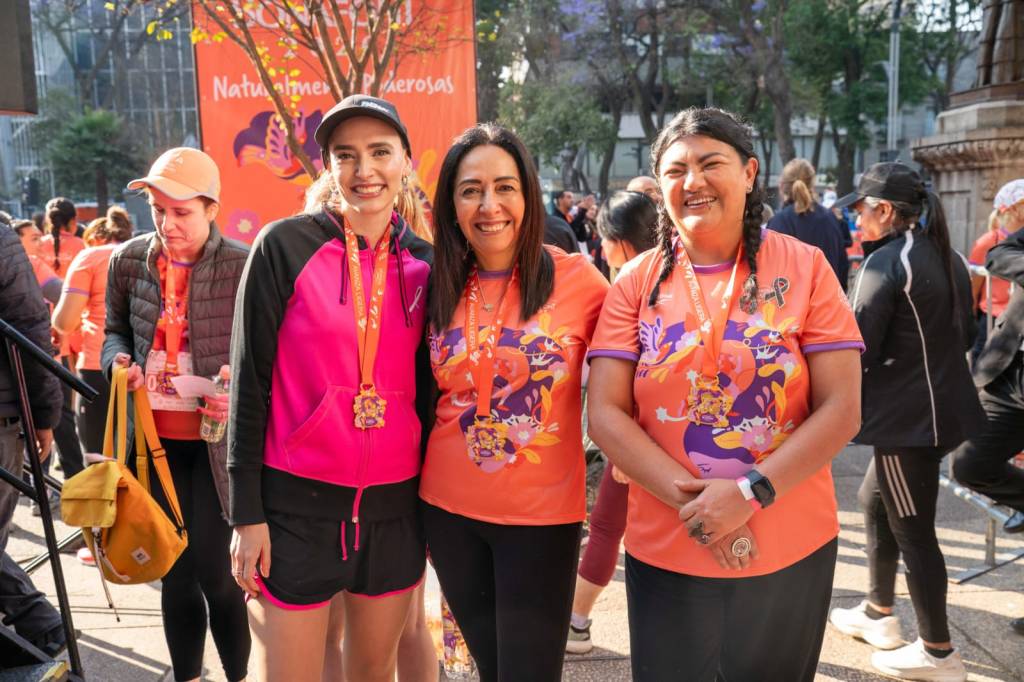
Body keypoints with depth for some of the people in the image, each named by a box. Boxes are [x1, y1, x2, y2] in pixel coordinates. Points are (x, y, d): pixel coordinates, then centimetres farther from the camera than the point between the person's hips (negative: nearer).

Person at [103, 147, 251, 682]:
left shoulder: (243, 265, -11)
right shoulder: (129, 260, 2)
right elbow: (115, 331, 15)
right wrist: (119, 362, -6)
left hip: (216, 437, -4)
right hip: (154, 437, 4)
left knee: (210, 566, -1)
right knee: (174, 569, 14)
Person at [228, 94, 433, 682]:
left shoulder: (424, 263, 4)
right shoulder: (285, 246, -7)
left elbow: (427, 388, 10)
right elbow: (250, 381, -6)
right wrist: (247, 512, -8)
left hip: (395, 505, 4)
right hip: (296, 503, -3)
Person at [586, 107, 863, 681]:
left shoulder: (804, 267, -4)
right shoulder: (638, 282, -1)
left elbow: (841, 410, -8)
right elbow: (606, 414, -6)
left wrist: (749, 493, -18)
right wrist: (691, 499, -17)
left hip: (791, 552, 0)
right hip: (666, 554, 1)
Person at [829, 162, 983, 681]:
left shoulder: (886, 262, -16)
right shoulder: (945, 255, 10)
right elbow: (965, 332, 19)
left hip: (907, 414, -9)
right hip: (940, 405, 9)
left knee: (912, 528, 2)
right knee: (875, 500, 21)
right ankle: (878, 614, 33)